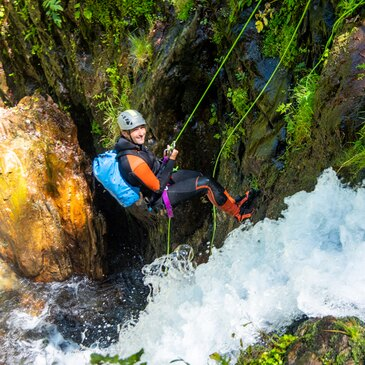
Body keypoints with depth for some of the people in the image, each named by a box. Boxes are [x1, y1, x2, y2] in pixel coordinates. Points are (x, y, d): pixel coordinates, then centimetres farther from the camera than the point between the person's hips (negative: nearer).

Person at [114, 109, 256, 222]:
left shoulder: (133, 145, -6)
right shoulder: (133, 161, -35)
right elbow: (158, 186, -26)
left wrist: (165, 159, -6)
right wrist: (171, 161, -22)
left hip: (159, 179, 9)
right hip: (159, 199, -9)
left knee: (201, 176, 11)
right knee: (206, 184, -12)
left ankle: (233, 203, 25)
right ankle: (238, 213, 9)